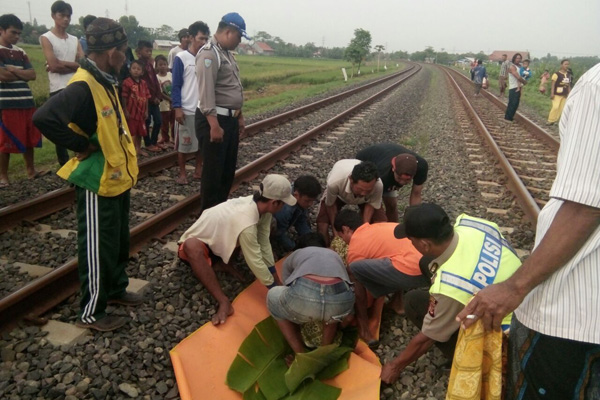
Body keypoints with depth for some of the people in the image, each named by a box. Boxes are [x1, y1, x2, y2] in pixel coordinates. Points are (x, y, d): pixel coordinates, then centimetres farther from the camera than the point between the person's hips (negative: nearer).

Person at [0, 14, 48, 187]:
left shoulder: (20, 52, 15)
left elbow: (32, 74, 5)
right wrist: (22, 74, -1)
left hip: (27, 102, 6)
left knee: (29, 139, 11)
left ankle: (31, 170, 24)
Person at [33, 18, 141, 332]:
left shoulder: (105, 81, 8)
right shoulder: (83, 87, -23)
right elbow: (44, 118, -35)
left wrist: (123, 162, 10)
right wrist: (83, 146, -23)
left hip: (117, 177, 9)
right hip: (98, 183, -9)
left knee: (119, 242, 21)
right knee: (98, 249, 4)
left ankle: (116, 290, 40)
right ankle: (91, 313, 20)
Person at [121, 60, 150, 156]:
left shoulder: (143, 83, 7)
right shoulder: (127, 82, -11)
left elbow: (146, 98, 10)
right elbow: (124, 97, -12)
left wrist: (146, 111, 8)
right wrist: (125, 110, -14)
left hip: (141, 112, 6)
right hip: (131, 112, -6)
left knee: (140, 132, 16)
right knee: (131, 132, 1)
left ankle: (138, 149, 30)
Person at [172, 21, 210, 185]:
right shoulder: (181, 58, -6)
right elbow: (176, 86, -7)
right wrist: (177, 108, -13)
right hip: (187, 110, -4)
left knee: (202, 141, 11)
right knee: (183, 143, 4)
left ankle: (198, 169, 26)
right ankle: (182, 173, 17)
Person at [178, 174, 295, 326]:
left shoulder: (257, 203, -18)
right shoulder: (246, 224, -41)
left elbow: (264, 242, -13)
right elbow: (256, 262, -32)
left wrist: (276, 278, -12)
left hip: (221, 234, 8)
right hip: (198, 241, -7)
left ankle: (227, 261, -1)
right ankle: (224, 302, -36)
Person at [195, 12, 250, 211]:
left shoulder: (228, 53, 16)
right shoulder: (209, 54, -15)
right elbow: (206, 92, -23)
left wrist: (239, 116, 21)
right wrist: (214, 125, -27)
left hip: (230, 119, 10)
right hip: (214, 119, -10)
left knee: (228, 169, 17)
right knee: (214, 170, -1)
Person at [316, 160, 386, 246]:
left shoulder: (378, 185, -42)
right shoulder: (334, 182, -45)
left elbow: (371, 204, -18)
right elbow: (330, 205, -23)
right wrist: (335, 230, -20)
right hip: (338, 194, -1)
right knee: (322, 224, -18)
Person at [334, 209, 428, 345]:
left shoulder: (355, 247, 9)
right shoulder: (381, 226, 29)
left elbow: (355, 283, 18)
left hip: (412, 272, -8)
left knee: (354, 268, 3)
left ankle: (362, 323, 15)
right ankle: (398, 301, 33)